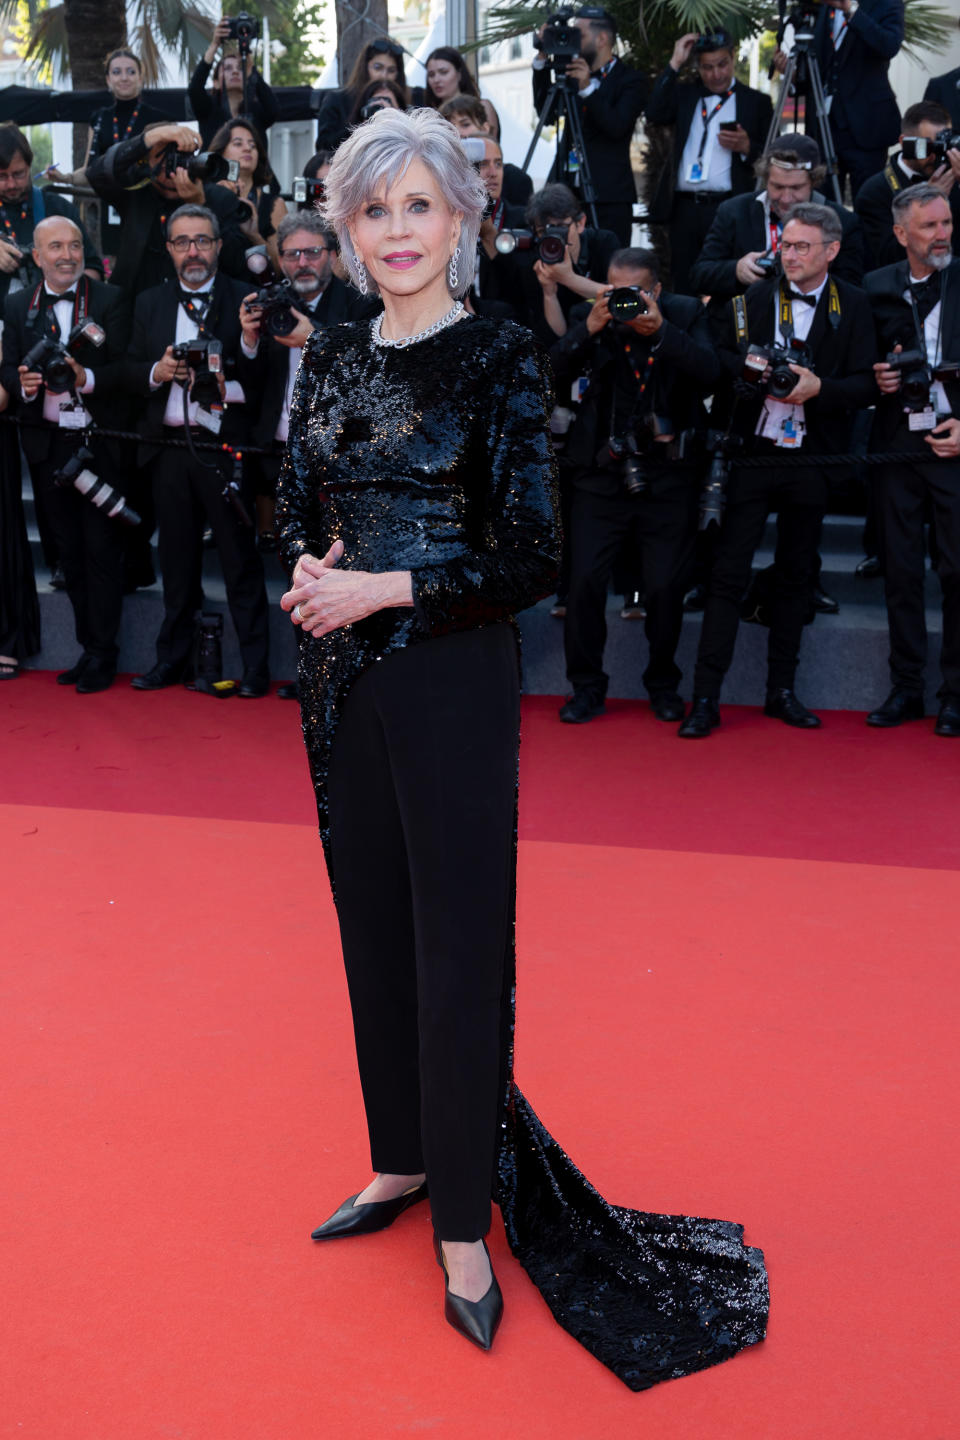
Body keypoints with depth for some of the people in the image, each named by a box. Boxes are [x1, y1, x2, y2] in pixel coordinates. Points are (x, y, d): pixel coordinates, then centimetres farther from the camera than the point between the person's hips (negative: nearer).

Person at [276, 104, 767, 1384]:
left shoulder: (502, 359, -8)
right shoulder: (328, 360, 9)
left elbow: (530, 559, -12)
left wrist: (385, 588, -17)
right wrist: (308, 571, -6)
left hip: (452, 682, -6)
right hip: (343, 680, 6)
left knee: (457, 942, 0)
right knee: (373, 923, 15)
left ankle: (465, 1224, 13)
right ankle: (401, 1159, 33)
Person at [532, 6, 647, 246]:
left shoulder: (631, 80, -1)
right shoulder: (573, 74, 16)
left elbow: (617, 127, -13)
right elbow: (545, 112, 11)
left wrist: (587, 88, -22)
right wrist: (541, 59, 5)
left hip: (608, 197, -5)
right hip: (568, 190, 5)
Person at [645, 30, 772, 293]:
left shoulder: (756, 102, 11)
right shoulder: (684, 93, 17)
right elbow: (654, 115, -2)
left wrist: (746, 147, -12)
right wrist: (674, 63, -1)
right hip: (683, 209, 2)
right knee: (682, 290, 3)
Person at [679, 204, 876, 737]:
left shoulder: (854, 306, 3)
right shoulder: (755, 297, 7)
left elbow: (866, 383, -2)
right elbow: (719, 358, 8)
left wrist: (818, 387, -19)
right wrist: (754, 370, -12)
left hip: (812, 458, 0)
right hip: (752, 452, 0)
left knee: (797, 574, 10)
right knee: (729, 572, -4)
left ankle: (782, 689, 21)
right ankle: (706, 698, -2)